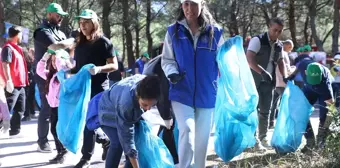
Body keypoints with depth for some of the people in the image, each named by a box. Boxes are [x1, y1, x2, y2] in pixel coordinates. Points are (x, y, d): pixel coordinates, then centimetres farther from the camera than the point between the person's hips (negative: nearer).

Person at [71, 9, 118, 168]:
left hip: (98, 87, -7)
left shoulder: (103, 42, -6)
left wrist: (99, 69, -25)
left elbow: (114, 65, -8)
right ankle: (106, 141, 31)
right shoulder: (80, 44, 12)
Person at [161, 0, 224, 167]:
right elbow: (167, 60, 5)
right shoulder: (173, 31, -1)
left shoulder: (215, 32, -1)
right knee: (187, 129, -21)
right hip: (182, 93, -1)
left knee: (202, 137, 10)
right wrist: (172, 73, -16)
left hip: (206, 94, 1)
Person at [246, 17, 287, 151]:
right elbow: (249, 59, -25)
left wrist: (285, 77, 8)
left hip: (268, 81, 7)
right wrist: (263, 72, -36)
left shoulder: (279, 45, 8)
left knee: (265, 111, 11)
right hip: (255, 81, -7)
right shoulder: (258, 40, -13)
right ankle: (254, 140, -1)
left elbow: (280, 61, 22)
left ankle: (263, 137, 21)